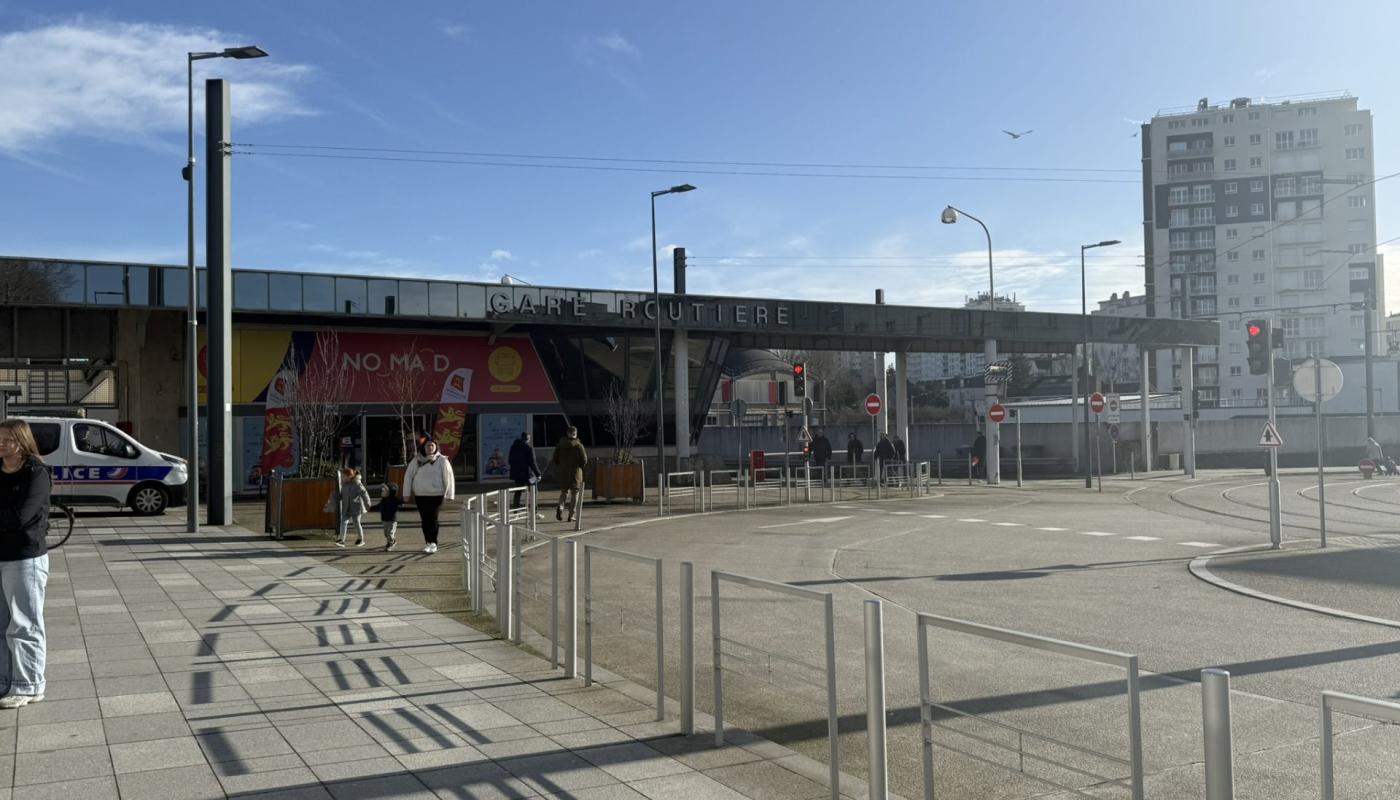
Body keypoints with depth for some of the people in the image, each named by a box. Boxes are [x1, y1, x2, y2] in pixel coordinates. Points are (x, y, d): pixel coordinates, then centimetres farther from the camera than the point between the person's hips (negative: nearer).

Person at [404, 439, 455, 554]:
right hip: (420, 495, 3)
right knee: (425, 519, 5)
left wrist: (449, 494, -6)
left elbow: (448, 477, -2)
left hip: (436, 494, -3)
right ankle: (428, 543, 13)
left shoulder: (442, 461, 0)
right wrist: (406, 494, 4)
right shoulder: (417, 461, 5)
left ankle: (433, 543, -1)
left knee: (433, 518, -6)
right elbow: (408, 476, 7)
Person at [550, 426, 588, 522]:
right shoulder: (578, 446, -7)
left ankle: (560, 507, -11)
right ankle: (571, 515, 5)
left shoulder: (559, 445, 1)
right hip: (575, 472, -2)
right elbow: (584, 460, -11)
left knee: (564, 491, 17)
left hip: (563, 473, 3)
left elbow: (555, 460, 2)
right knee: (574, 494, 8)